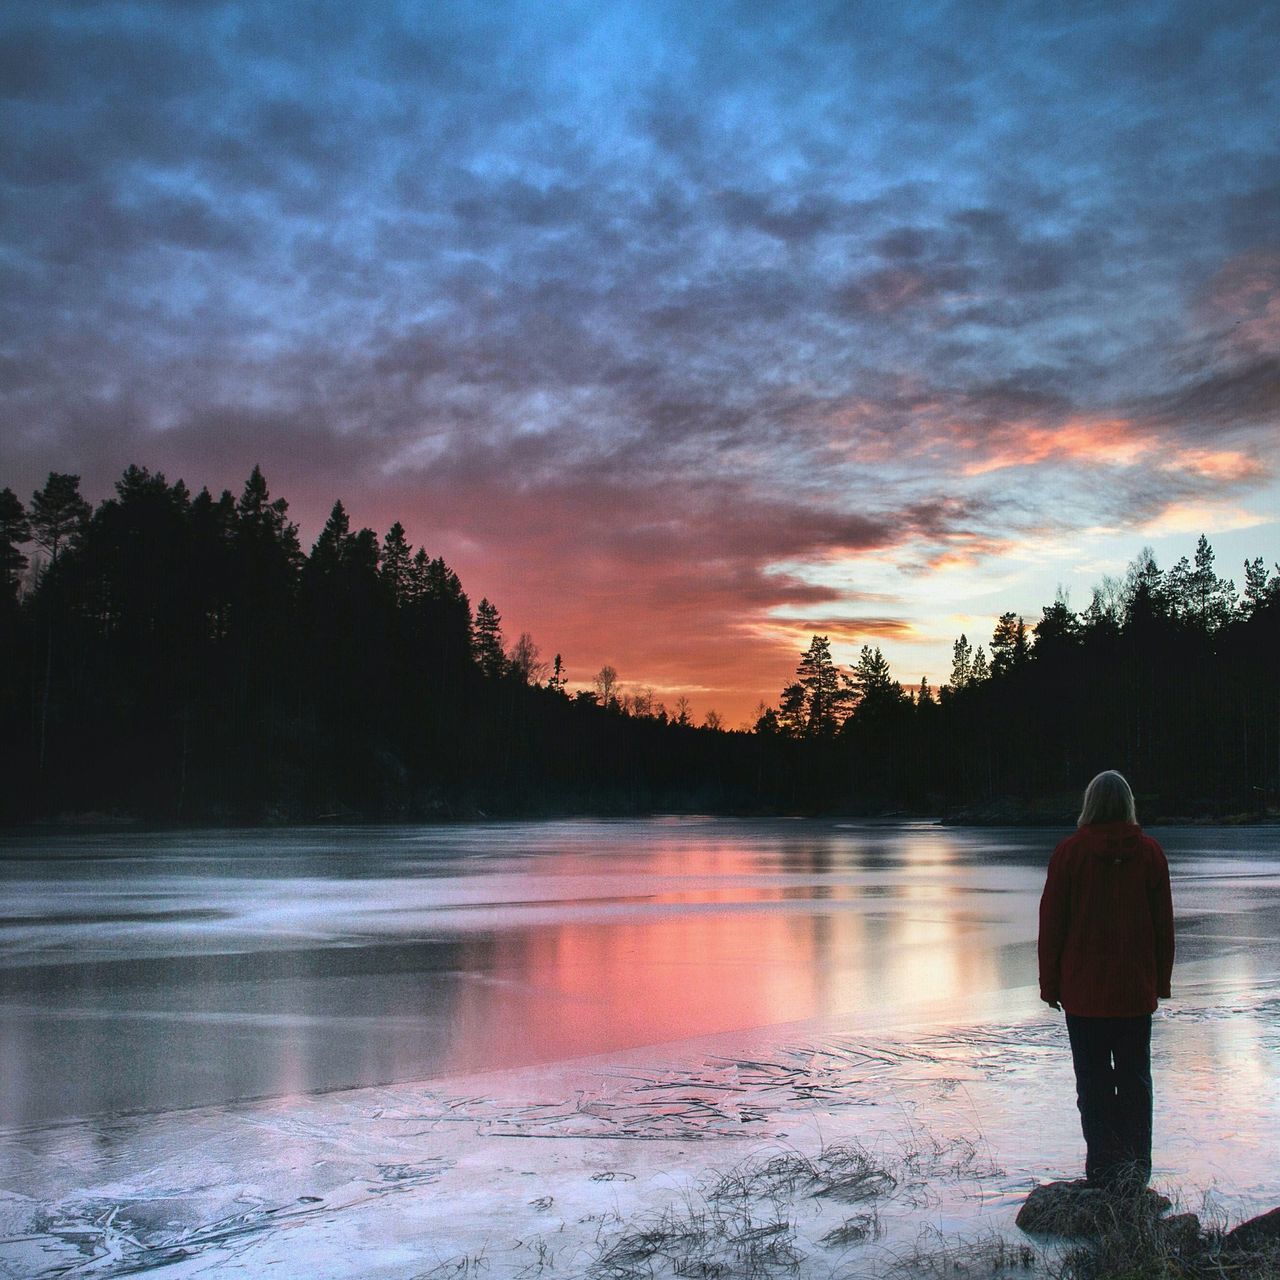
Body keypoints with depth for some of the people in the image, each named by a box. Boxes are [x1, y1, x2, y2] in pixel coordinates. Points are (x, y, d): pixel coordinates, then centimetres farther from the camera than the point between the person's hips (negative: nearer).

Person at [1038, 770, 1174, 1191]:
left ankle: (1104, 1166, 8)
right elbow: (1164, 925, 3)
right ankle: (1136, 1166, 12)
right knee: (1135, 1077, 11)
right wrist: (1160, 983, 13)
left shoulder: (1069, 852, -8)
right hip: (1136, 990, 2)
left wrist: (1049, 983, 4)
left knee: (1093, 1079, 6)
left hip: (1083, 990, -2)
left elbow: (1052, 924, -5)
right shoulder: (1150, 853, -2)